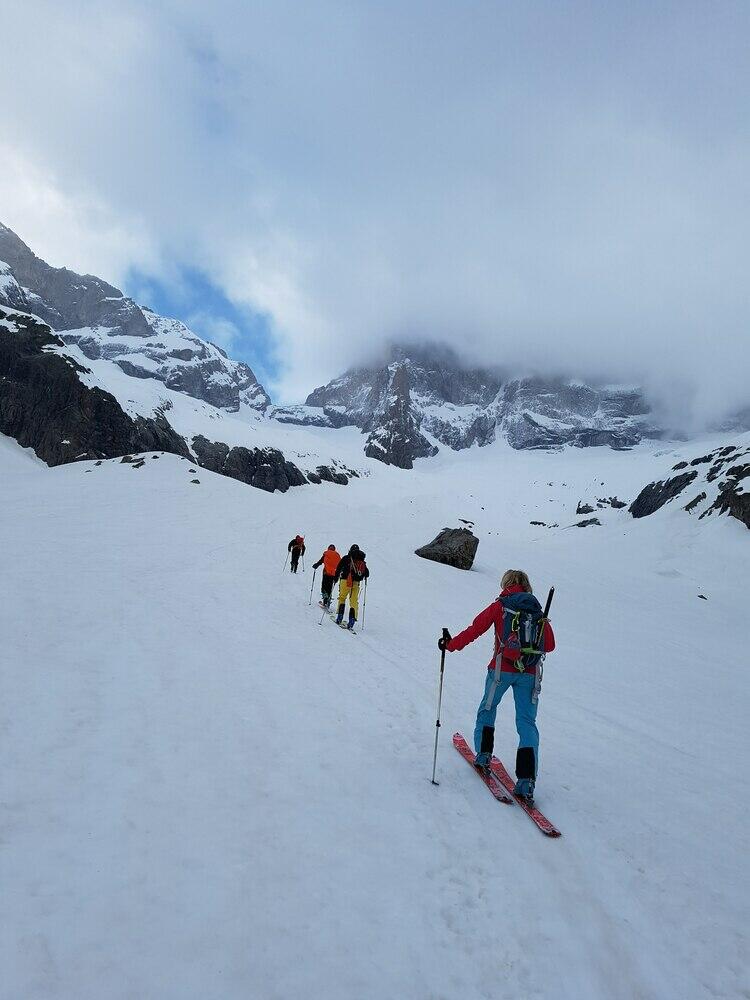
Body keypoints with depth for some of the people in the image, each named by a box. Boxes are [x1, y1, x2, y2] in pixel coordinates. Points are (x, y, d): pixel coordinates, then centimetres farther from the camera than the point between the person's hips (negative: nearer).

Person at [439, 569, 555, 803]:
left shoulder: (500, 606, 1)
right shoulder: (538, 610, 10)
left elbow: (475, 629, -2)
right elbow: (550, 645, 11)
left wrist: (450, 644, 9)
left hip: (502, 668, -2)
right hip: (530, 673, 3)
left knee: (488, 708, 22)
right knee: (527, 722, 5)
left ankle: (483, 754, 21)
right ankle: (526, 780, -3)